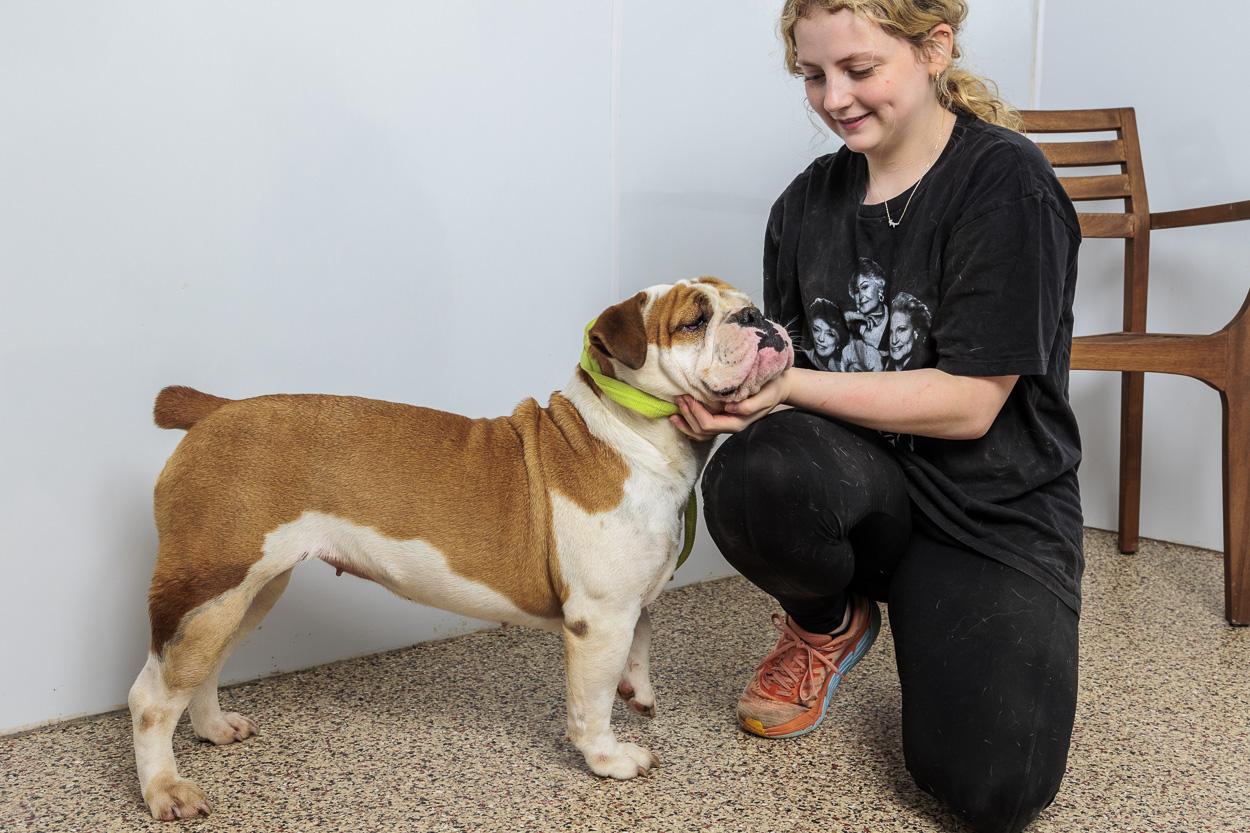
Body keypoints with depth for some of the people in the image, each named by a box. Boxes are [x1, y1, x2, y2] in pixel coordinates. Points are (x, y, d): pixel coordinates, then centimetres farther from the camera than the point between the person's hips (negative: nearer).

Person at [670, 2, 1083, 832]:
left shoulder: (1005, 183, -13)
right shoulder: (809, 201, 3)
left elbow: (968, 403, -17)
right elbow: (783, 372, 8)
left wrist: (788, 382, -22)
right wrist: (732, 392, -16)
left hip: (994, 502, -3)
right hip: (860, 478, 4)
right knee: (752, 475, -33)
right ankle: (828, 624, 2)